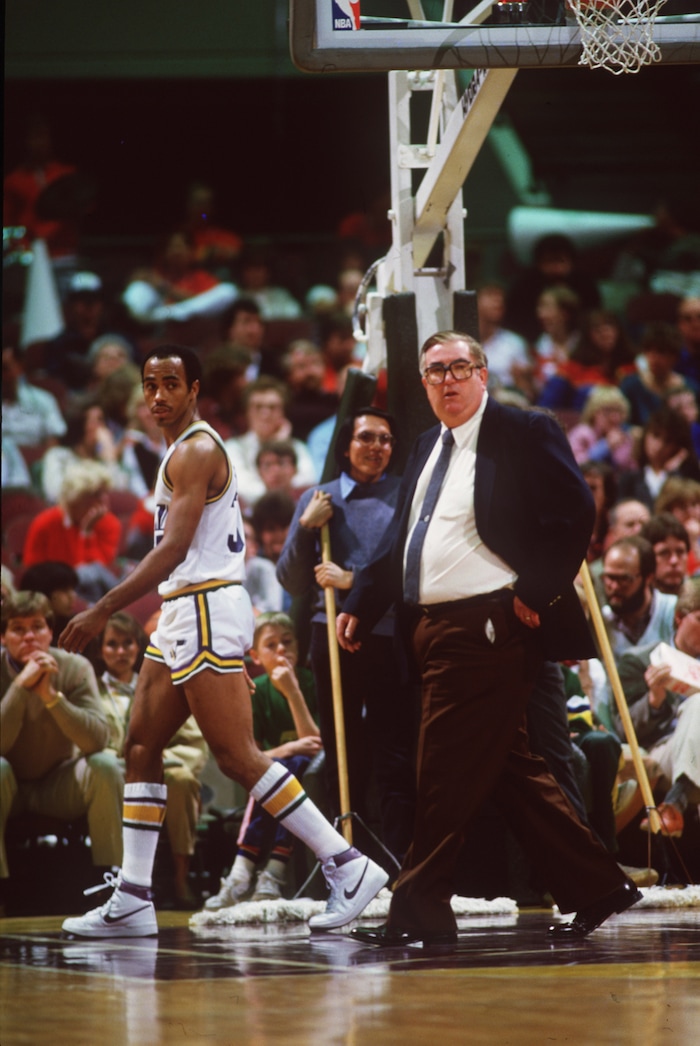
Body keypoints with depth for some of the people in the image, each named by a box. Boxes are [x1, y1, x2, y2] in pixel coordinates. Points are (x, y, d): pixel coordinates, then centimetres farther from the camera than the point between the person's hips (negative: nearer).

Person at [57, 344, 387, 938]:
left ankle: (347, 866, -12)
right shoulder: (194, 449, 19)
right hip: (186, 610, 11)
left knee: (237, 756, -12)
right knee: (141, 747, 8)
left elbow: (174, 548, -22)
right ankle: (131, 903, 8)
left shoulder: (195, 451, -13)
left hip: (206, 610, -11)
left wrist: (102, 612, -24)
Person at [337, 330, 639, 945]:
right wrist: (360, 607, 12)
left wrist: (535, 595, -15)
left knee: (446, 773, -8)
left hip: (491, 630, -9)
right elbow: (400, 539, 22)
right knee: (511, 771, 10)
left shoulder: (524, 433, -5)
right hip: (433, 630, 9)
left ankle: (420, 911, -4)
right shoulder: (428, 449, 19)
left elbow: (575, 514, -12)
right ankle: (594, 888, 17)